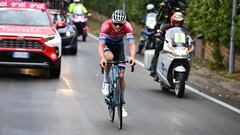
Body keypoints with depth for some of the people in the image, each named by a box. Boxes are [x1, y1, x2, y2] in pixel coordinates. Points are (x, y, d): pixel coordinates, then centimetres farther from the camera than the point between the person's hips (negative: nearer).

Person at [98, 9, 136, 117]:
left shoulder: (127, 26, -31)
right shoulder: (106, 26, -36)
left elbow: (132, 43, -38)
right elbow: (101, 45, -43)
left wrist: (132, 57, -57)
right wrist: (102, 59, -60)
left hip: (119, 45, 2)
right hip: (107, 44, -2)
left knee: (121, 75, -5)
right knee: (109, 57, -38)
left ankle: (122, 104, 7)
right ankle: (106, 82, -15)